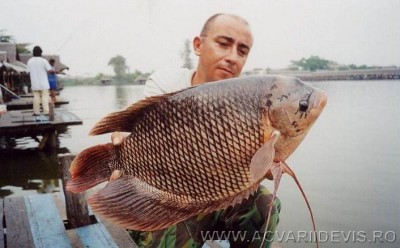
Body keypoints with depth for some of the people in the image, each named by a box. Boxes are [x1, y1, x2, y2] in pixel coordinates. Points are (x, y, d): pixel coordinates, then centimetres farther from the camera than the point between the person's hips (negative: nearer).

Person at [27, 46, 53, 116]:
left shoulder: (29, 61, 2)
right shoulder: (43, 60, -10)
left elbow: (29, 72, 5)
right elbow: (50, 70, -11)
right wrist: (53, 70, 11)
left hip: (34, 83, 3)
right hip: (43, 83, -3)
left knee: (36, 97, 9)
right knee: (45, 97, -1)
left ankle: (36, 112, 11)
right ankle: (46, 111, -7)